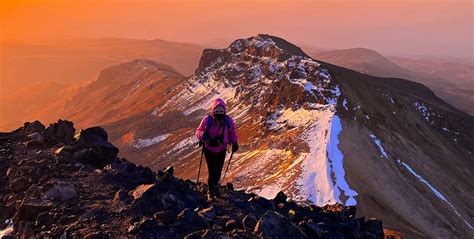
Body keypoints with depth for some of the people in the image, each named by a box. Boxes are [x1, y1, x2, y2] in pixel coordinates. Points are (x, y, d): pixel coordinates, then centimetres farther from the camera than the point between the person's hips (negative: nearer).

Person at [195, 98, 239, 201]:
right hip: (209, 150, -2)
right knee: (211, 170, -6)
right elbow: (198, 131, -7)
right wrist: (203, 135, -30)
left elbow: (233, 131, 6)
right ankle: (210, 191, 16)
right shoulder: (207, 119, -19)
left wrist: (234, 142, -9)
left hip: (221, 150, 2)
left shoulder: (228, 120, -13)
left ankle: (215, 185, 44)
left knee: (218, 170, 12)